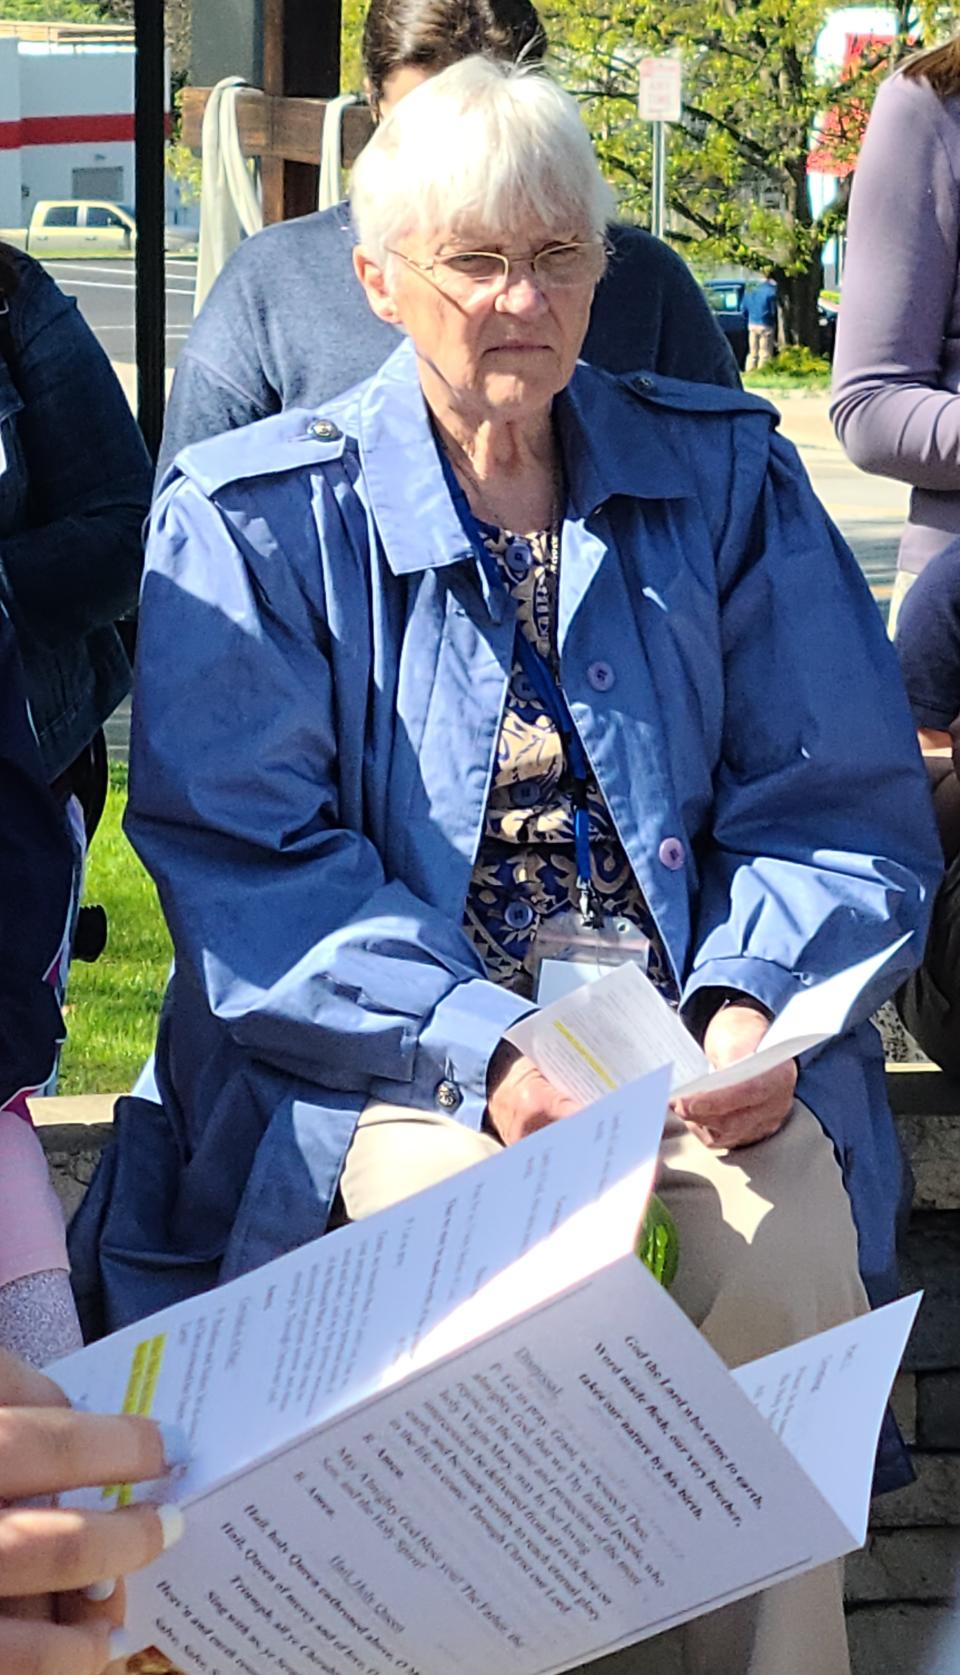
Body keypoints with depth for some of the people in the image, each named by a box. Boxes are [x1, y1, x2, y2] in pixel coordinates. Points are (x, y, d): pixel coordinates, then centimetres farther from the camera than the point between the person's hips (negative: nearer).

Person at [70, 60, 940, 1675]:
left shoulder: (723, 477, 10)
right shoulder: (256, 518, 2)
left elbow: (846, 803, 8)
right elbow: (244, 861, -7)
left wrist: (752, 1005, -13)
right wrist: (484, 1047, -22)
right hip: (399, 1046, -2)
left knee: (792, 1235, -27)